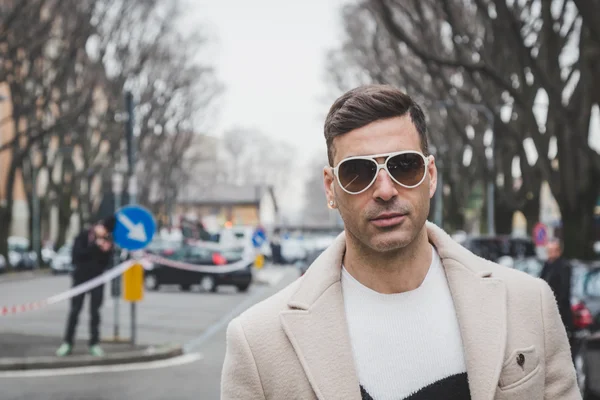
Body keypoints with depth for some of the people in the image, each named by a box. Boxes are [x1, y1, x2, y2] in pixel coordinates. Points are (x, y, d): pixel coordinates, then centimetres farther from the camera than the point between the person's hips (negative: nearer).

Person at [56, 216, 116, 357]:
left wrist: (106, 251, -22)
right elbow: (77, 255, -18)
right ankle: (67, 343, 4)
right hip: (81, 278, -1)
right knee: (74, 311, 0)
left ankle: (94, 343, 6)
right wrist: (95, 246, -22)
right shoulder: (83, 236, -6)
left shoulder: (107, 241, -2)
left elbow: (106, 263, -3)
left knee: (95, 312, 2)